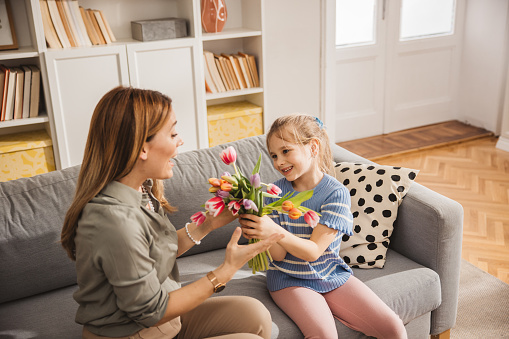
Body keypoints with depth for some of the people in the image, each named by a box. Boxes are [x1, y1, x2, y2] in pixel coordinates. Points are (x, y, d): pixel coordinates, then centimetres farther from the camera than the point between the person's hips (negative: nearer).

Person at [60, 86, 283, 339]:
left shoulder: (141, 190, -3)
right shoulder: (116, 221, -32)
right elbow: (151, 312, -22)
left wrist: (209, 224, -1)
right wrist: (225, 271, -19)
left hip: (162, 314, 8)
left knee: (254, 314, 0)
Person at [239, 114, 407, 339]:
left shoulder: (336, 193, -13)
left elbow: (313, 251, -20)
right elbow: (278, 255, -8)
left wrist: (276, 232, -37)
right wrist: (260, 233, -30)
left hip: (331, 275, 1)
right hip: (289, 279, 0)